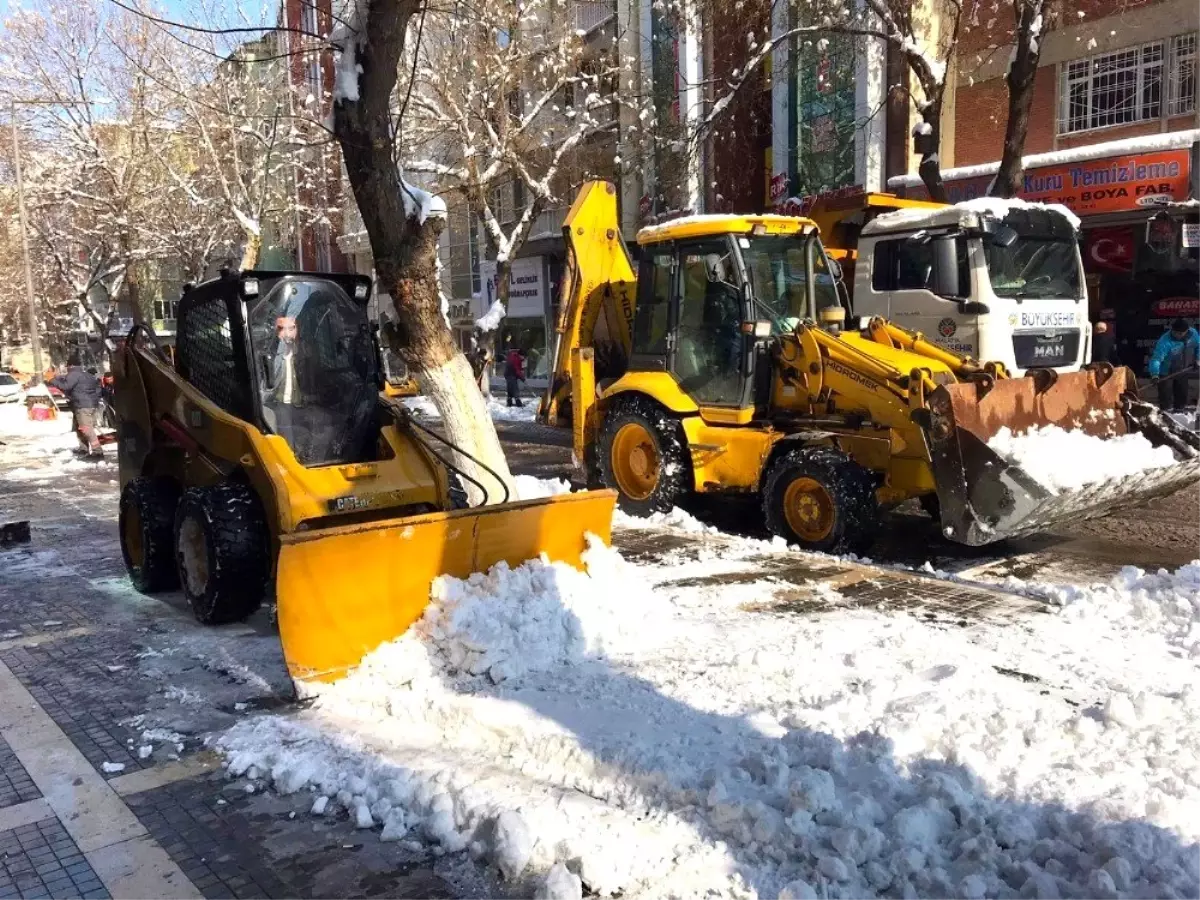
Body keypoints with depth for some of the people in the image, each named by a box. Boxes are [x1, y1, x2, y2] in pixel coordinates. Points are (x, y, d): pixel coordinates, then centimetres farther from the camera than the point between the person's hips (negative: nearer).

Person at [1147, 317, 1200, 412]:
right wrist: (1155, 374, -54)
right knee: (1166, 401, -2)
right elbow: (1156, 358, -40)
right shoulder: (1165, 341, -34)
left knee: (1182, 396, 23)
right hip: (1166, 374, -6)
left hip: (1182, 372, 6)